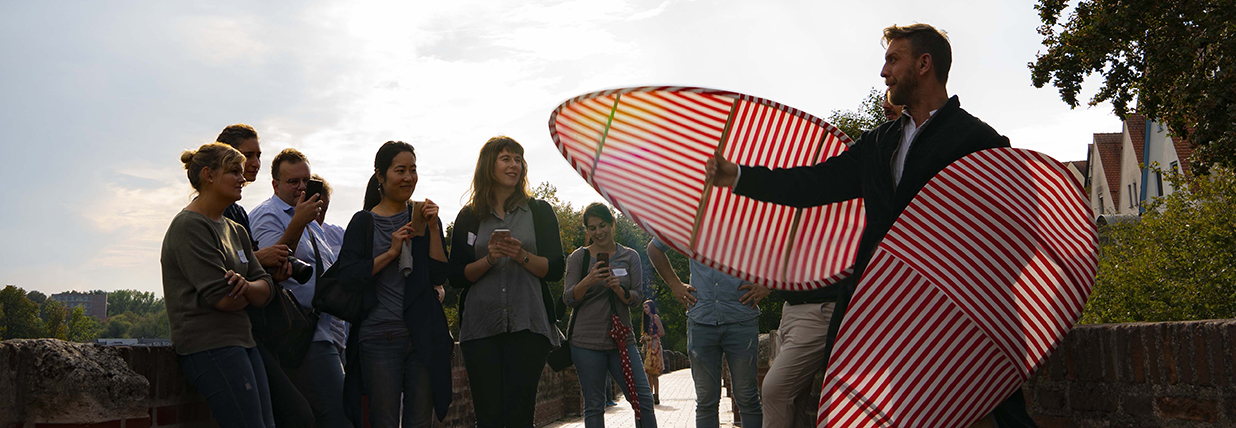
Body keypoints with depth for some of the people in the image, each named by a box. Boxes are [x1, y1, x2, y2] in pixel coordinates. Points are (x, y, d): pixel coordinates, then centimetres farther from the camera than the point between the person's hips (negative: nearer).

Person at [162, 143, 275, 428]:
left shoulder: (235, 230, 19)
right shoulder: (190, 226, -9)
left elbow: (265, 289, 10)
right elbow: (221, 297, -17)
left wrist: (246, 286, -13)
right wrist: (248, 295, 4)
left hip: (242, 341, 9)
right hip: (209, 344, -9)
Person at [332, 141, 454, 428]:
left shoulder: (425, 217, 11)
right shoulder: (363, 222, 5)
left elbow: (440, 277, 2)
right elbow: (347, 277, -6)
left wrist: (433, 228, -7)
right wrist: (391, 252, -13)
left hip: (423, 336, 2)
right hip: (379, 336, -2)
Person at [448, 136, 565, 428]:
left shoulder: (539, 211, 11)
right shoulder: (469, 217, 12)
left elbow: (555, 269, 5)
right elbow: (456, 277, 6)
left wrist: (522, 256, -12)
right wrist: (489, 259, -10)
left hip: (528, 326, -1)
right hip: (480, 325, 1)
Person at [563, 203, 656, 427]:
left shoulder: (630, 257, 9)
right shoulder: (578, 257, 5)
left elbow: (637, 298, 3)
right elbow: (568, 299, -3)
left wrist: (619, 289, -19)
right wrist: (589, 280, -22)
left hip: (622, 339, 2)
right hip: (586, 341, -2)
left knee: (644, 399, -6)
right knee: (594, 406, -1)